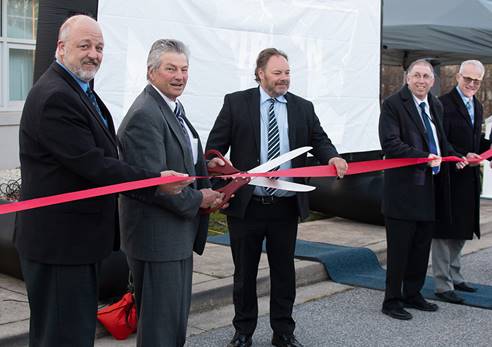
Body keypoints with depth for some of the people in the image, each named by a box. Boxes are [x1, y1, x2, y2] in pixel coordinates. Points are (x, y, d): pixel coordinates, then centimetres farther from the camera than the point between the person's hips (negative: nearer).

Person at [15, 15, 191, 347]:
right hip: (61, 241, -11)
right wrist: (156, 181, -20)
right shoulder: (55, 97, -20)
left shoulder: (81, 92, 15)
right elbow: (92, 164, -24)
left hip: (78, 236, 11)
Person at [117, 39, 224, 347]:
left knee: (177, 314, 20)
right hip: (157, 237, -10)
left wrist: (210, 191, 3)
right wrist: (197, 200, -13)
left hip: (178, 234, 10)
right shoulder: (145, 114, -19)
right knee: (161, 322, 0)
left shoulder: (174, 108, 13)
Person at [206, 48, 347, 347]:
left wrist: (332, 157, -17)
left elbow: (319, 140, 3)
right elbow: (215, 146, -1)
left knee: (284, 271, 12)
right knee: (244, 271, 11)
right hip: (246, 203, -2)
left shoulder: (303, 107, 7)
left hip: (286, 206, 2)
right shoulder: (236, 103, 0)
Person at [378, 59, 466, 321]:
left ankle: (412, 294, 28)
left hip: (430, 188, 7)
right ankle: (392, 300, 12)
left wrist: (455, 157, 7)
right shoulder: (393, 104, -10)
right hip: (404, 188, -7)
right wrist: (424, 158, -24)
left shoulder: (436, 105, 13)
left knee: (422, 245, 15)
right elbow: (390, 144, -19)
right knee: (399, 248, 0)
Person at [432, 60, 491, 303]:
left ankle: (454, 276, 31)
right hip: (449, 177, -9)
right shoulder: (444, 104, -13)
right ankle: (443, 285, 8)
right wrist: (462, 157, -28)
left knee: (462, 231, 17)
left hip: (469, 178, 9)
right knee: (444, 233, 0)